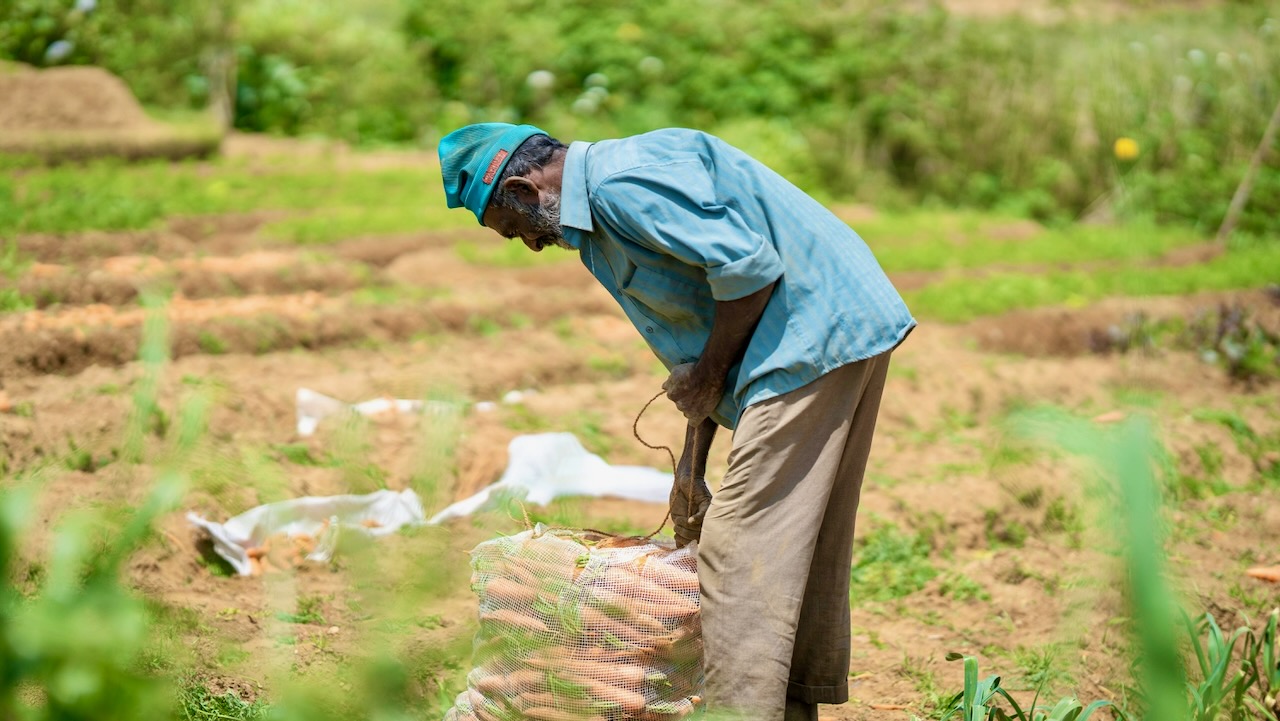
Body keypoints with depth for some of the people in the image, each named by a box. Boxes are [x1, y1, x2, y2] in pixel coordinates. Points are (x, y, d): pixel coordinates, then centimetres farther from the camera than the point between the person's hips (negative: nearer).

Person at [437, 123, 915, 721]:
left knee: (741, 551, -9)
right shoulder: (601, 216, 19)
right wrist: (692, 464, 19)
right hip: (845, 334, 11)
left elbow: (746, 265, -23)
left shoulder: (622, 183, -15)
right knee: (801, 549, 17)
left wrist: (708, 377, -10)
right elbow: (699, 343, 22)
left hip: (815, 333, -11)